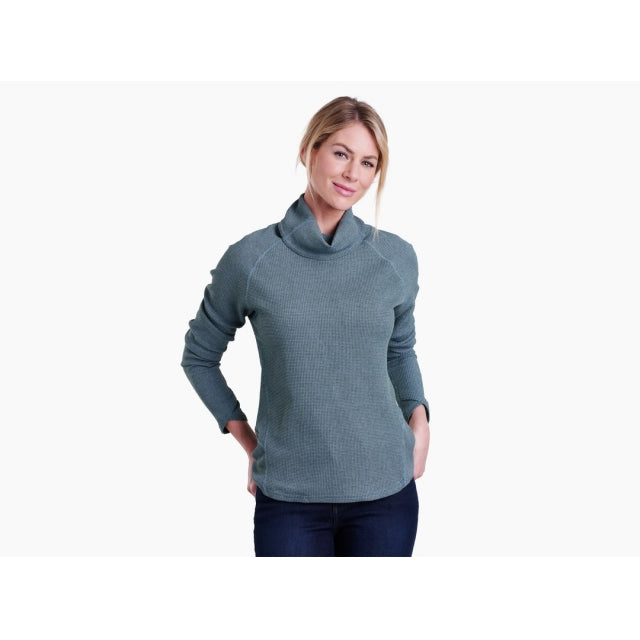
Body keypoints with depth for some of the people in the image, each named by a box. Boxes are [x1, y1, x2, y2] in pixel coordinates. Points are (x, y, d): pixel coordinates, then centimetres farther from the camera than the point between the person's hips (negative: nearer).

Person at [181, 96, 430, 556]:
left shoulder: (397, 258, 0)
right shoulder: (251, 259, -5)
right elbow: (199, 356, 8)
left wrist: (419, 418, 1)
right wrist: (246, 440, 2)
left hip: (386, 489, 2)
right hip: (289, 498, -2)